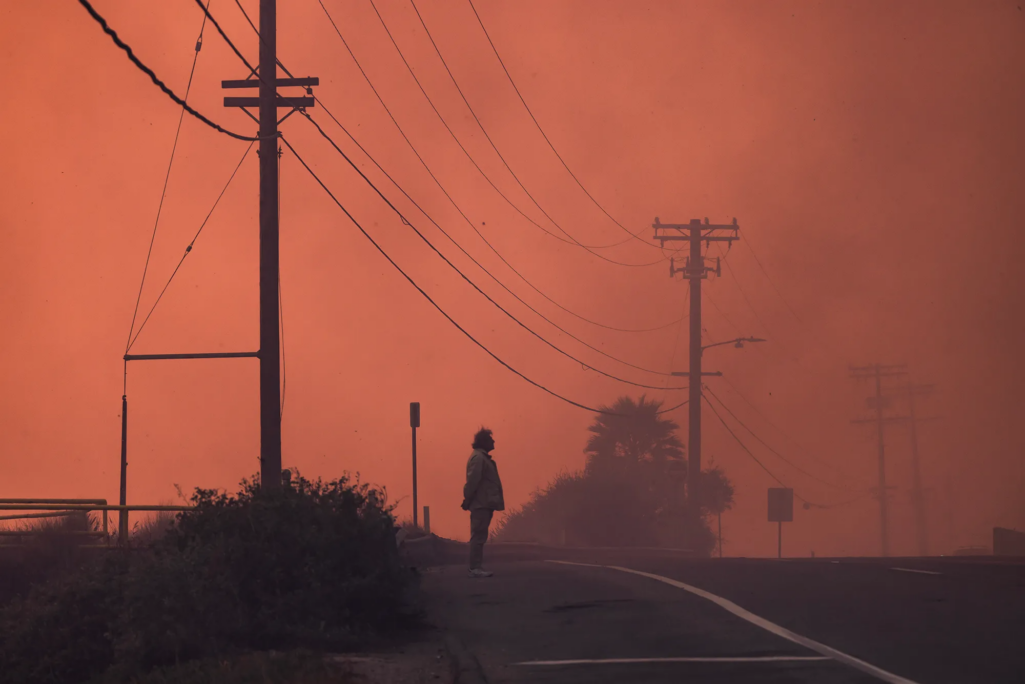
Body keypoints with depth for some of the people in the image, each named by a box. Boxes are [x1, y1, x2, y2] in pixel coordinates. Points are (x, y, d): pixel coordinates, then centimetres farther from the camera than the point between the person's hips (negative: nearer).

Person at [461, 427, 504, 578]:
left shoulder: (482, 457, 19)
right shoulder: (478, 457, -13)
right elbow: (472, 481, -18)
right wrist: (467, 501, -17)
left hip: (483, 504, 10)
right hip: (481, 504, -10)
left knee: (479, 537, 10)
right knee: (478, 537, -10)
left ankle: (477, 568, 12)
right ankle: (475, 568, -11)